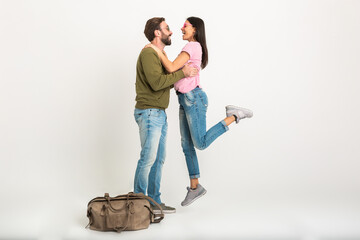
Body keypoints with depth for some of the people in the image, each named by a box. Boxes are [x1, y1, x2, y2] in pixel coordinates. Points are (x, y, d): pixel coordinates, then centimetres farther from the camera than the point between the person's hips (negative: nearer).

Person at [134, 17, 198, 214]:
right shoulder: (148, 53, -12)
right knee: (148, 157, -9)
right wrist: (181, 74, -16)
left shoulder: (160, 55, 19)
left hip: (160, 114, 10)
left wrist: (187, 74, 10)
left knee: (159, 159, 9)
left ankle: (155, 201, 15)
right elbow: (156, 82, -23)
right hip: (149, 112, -10)